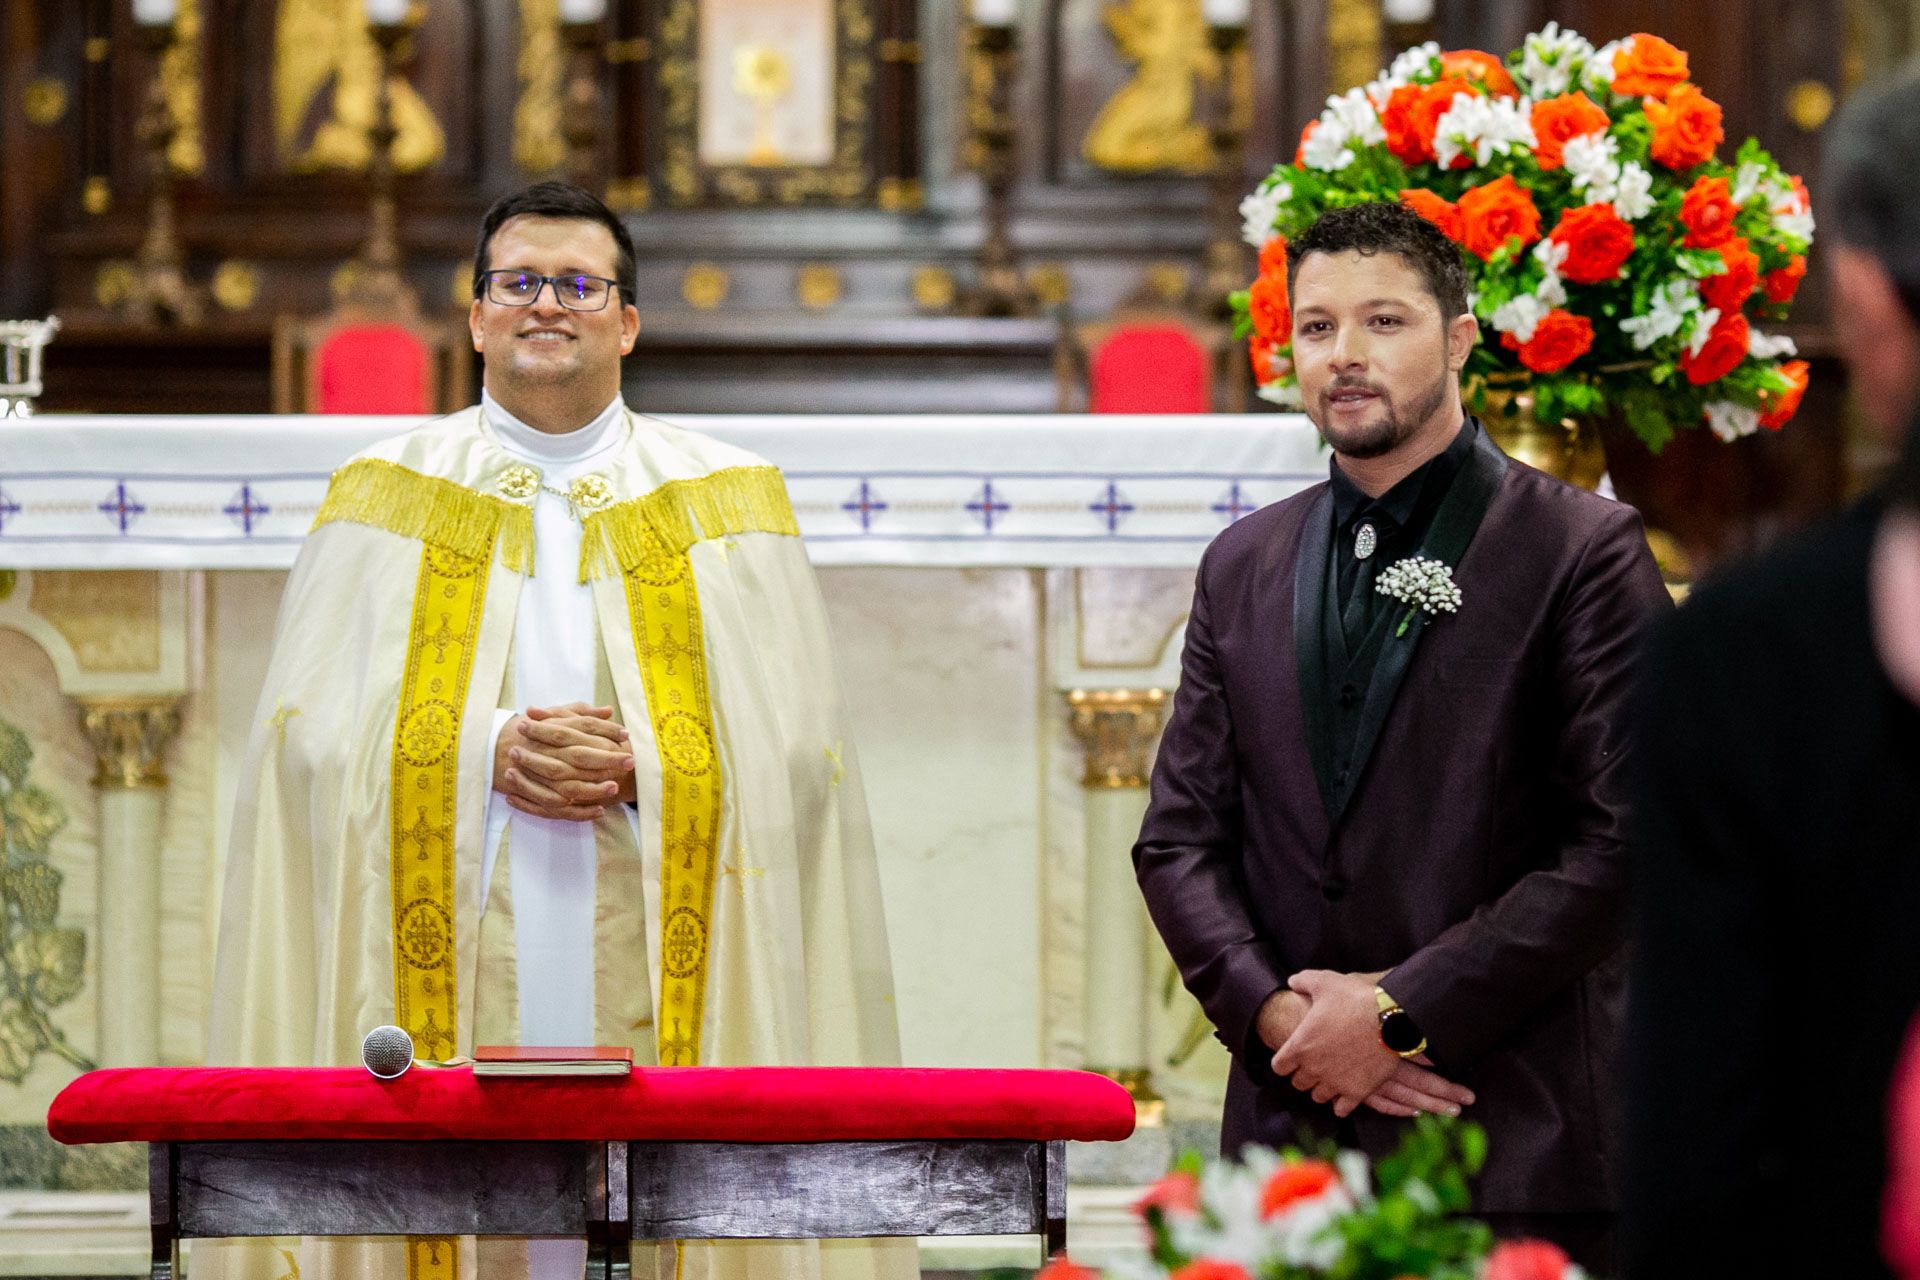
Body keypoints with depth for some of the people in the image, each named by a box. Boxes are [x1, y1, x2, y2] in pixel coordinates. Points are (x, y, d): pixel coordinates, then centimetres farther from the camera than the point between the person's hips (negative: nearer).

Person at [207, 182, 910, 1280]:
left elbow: (796, 746, 3)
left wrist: (638, 766, -13)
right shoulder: (390, 498, 11)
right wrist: (484, 750, -13)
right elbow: (312, 731, 3)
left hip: (656, 997, 0)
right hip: (450, 984, 0)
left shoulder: (723, 504, 11)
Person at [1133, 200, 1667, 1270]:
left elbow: (1617, 841, -9)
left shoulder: (1584, 550, -2)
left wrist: (1398, 1014, -12)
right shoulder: (1244, 567, 14)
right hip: (1292, 1131, 4)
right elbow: (1180, 838, 12)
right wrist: (1273, 1010, -6)